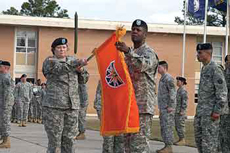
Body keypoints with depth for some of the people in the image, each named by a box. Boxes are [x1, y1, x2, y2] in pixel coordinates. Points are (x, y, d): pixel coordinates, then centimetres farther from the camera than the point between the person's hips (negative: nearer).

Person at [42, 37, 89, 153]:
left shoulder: (72, 60, 18)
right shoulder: (49, 61, 4)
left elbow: (83, 80, 20)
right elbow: (61, 68, -17)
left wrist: (81, 70, -1)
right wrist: (79, 63, -28)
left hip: (72, 106, 4)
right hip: (53, 105, -4)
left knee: (69, 140, 3)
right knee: (54, 140, -5)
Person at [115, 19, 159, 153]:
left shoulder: (148, 52, -5)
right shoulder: (130, 54, 20)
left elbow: (144, 64, -30)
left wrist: (128, 51, -40)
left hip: (143, 106, -8)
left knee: (140, 142, -12)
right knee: (129, 142, 11)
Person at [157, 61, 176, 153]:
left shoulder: (168, 78, -10)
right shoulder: (162, 78, 20)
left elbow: (173, 92, -18)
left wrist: (170, 106, -22)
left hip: (168, 108, -10)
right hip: (163, 107, 10)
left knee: (168, 126, -10)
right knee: (163, 127, 9)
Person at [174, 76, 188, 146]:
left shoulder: (183, 90, -13)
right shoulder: (179, 90, 18)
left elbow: (185, 101, -19)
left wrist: (182, 111, -22)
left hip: (181, 111, -10)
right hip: (177, 111, 10)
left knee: (181, 125, -8)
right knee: (177, 126, 10)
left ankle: (182, 140, -5)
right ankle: (180, 139, 15)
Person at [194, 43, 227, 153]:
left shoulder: (215, 69, -12)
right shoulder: (204, 69, 16)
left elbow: (222, 92, -16)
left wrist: (217, 111, -20)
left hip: (210, 113, -9)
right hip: (200, 112, 9)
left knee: (209, 140, -7)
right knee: (198, 138, 12)